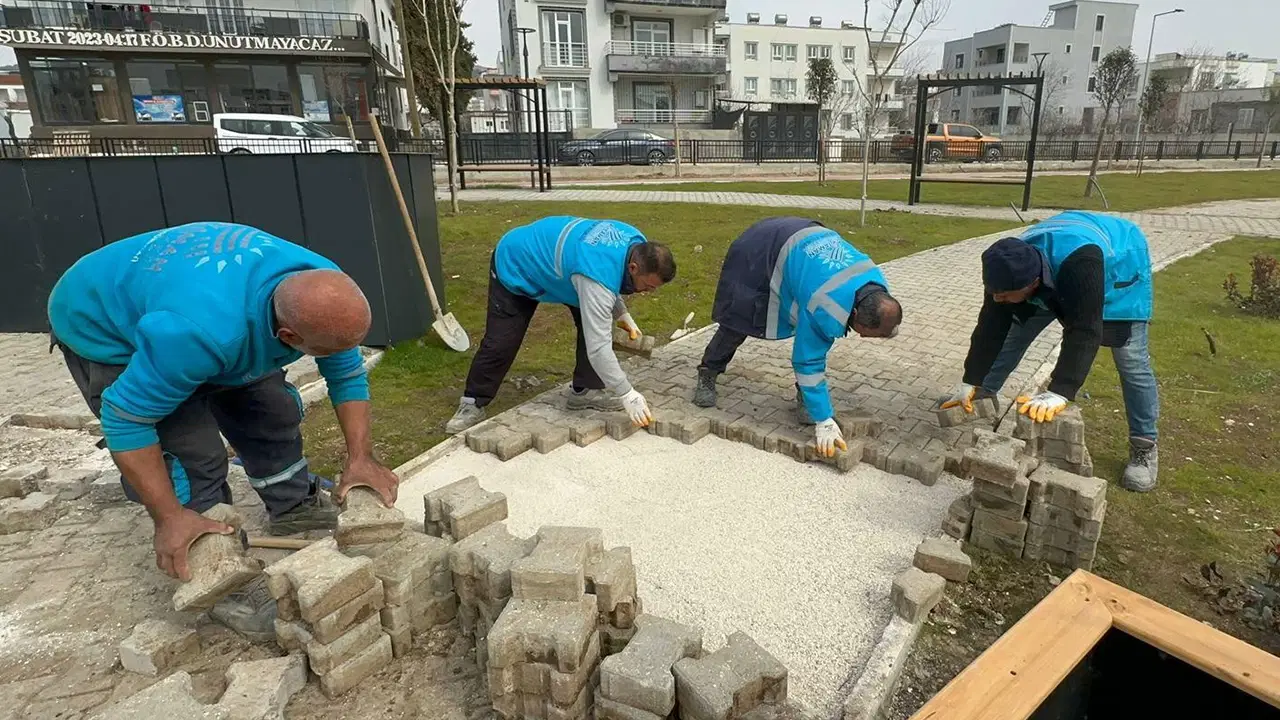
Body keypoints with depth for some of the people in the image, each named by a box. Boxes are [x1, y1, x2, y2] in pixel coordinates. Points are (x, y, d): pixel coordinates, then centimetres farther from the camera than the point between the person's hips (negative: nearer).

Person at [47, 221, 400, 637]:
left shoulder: (324, 291, -26)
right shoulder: (204, 331, -45)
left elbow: (348, 372, -11)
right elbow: (124, 419, -32)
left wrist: (360, 457, -16)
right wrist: (169, 516, -28)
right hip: (104, 330, -6)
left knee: (271, 410, 2)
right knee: (192, 452, -15)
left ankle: (294, 510, 23)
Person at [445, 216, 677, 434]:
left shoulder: (636, 243, -17)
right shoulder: (597, 279, -42)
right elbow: (598, 347, -42)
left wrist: (622, 314, -1)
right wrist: (627, 395, -37)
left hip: (550, 258, 8)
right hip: (515, 266, -8)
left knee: (594, 322, -6)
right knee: (500, 343, -7)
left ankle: (585, 390, 4)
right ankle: (473, 404, 12)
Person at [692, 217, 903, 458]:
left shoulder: (876, 284, -18)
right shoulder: (826, 310, -40)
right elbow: (809, 362, -31)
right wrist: (824, 421, -28)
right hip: (758, 251, -6)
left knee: (811, 337, -6)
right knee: (736, 323, 3)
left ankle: (804, 395, 8)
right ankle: (707, 375, 26)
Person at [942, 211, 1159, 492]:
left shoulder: (1079, 262, -48)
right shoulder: (1011, 268, -30)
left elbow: (1083, 332, -49)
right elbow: (991, 328, -23)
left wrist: (1059, 393, -55)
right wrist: (971, 382, -23)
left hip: (1119, 266, -4)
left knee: (1131, 361, -6)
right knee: (1012, 335, 0)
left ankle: (1144, 447, 10)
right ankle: (980, 399, 17)